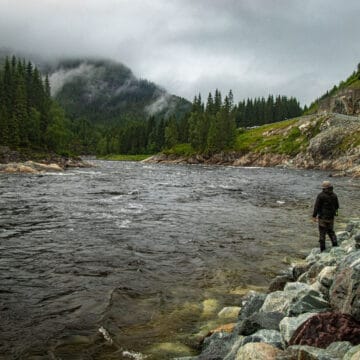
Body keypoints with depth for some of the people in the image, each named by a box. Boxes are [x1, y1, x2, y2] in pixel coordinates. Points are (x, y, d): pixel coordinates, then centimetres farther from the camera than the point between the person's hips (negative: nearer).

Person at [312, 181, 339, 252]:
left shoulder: (321, 195, -14)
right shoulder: (334, 195, 1)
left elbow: (316, 206, -14)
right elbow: (337, 206, 9)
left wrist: (314, 216, -7)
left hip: (322, 217, -4)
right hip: (331, 217, 4)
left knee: (322, 232, 4)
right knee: (331, 231, 20)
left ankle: (323, 249, 7)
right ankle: (335, 244, 10)